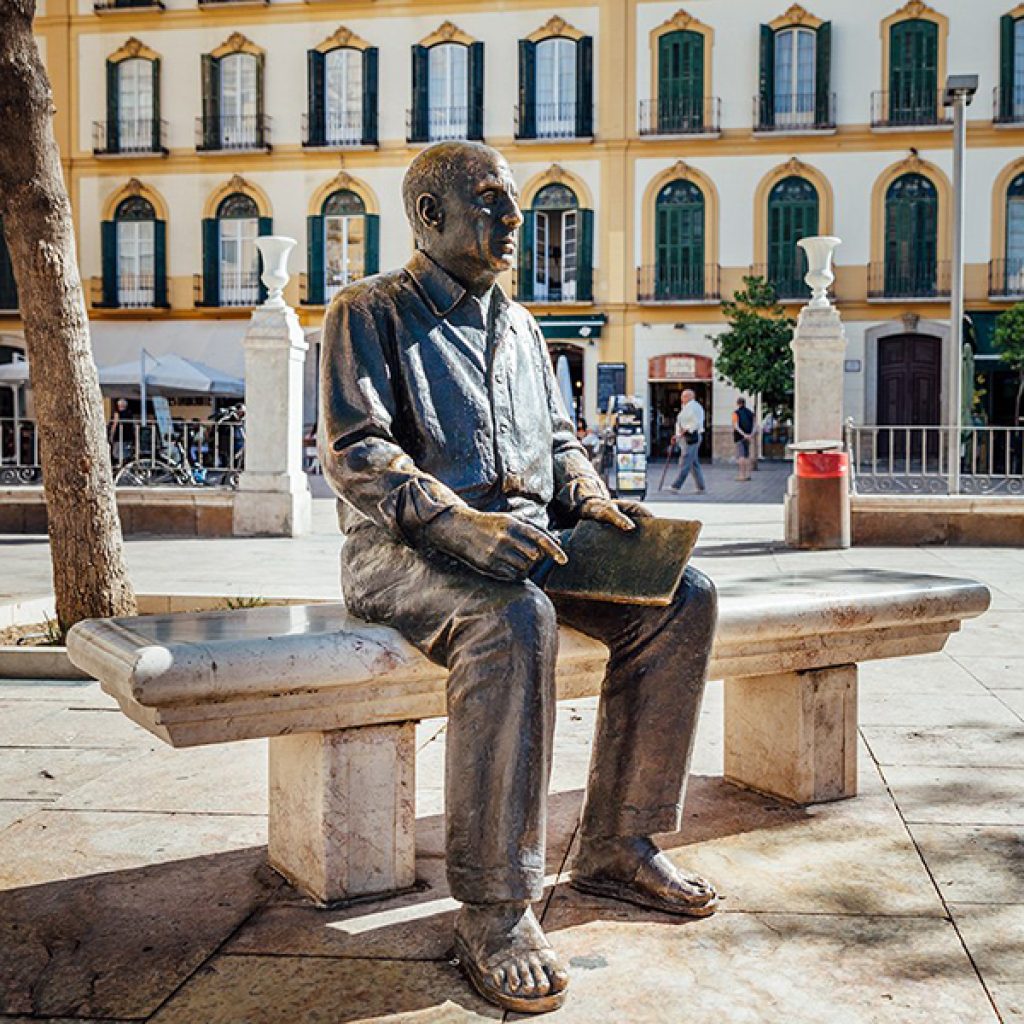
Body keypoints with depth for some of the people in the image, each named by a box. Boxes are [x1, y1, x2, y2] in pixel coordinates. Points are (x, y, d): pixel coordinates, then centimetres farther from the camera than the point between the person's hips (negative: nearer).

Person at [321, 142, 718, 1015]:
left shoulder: (517, 324, 23)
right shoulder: (370, 312, 2)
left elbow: (559, 438, 25)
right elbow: (355, 454, -10)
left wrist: (589, 498, 2)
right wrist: (456, 522, -26)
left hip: (524, 540, 7)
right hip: (404, 549, -6)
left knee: (682, 597, -13)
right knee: (515, 618, -39)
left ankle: (616, 845, -5)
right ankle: (493, 910, -29)